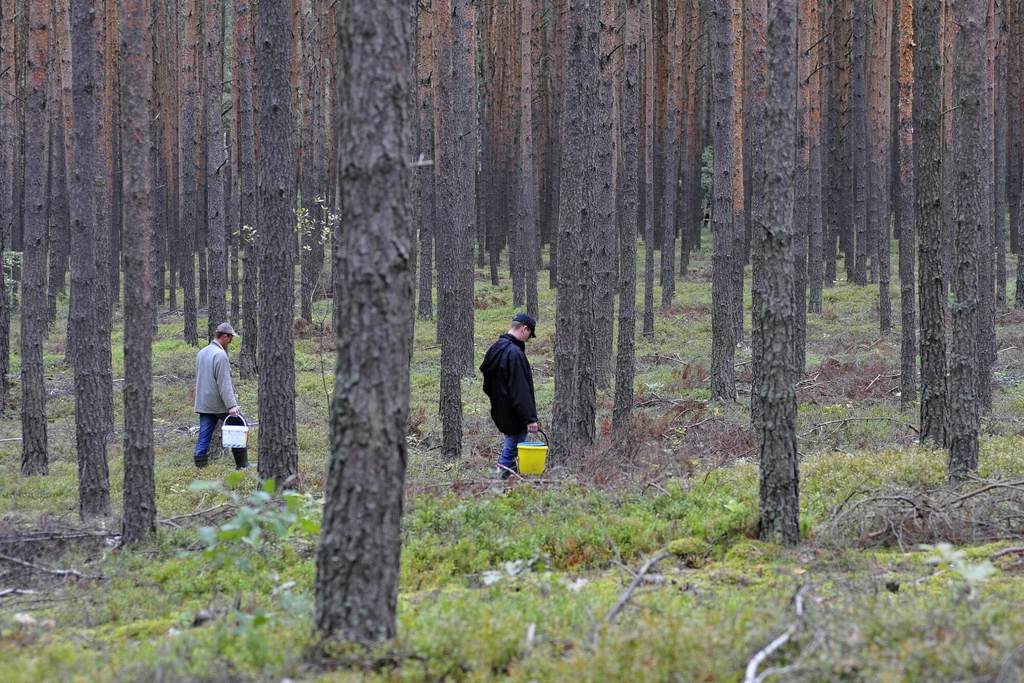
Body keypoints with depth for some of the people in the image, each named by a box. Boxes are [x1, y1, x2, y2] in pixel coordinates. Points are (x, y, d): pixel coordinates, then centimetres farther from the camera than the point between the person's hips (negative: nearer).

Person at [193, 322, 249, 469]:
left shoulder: (202, 353, 14)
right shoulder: (220, 355, -15)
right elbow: (224, 384, -20)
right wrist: (231, 405, -22)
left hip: (203, 404, 8)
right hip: (219, 404, -8)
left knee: (203, 439, 5)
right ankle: (242, 464, 8)